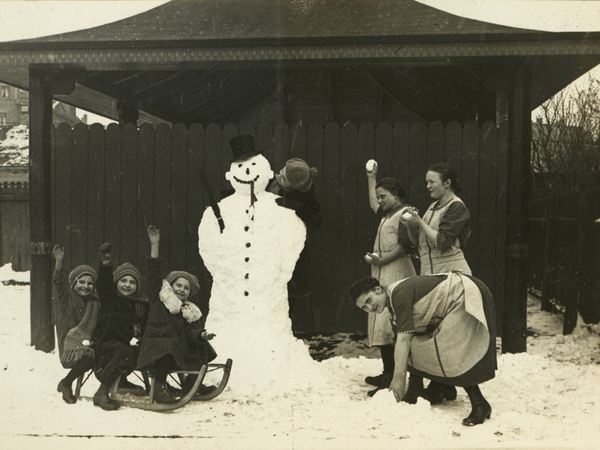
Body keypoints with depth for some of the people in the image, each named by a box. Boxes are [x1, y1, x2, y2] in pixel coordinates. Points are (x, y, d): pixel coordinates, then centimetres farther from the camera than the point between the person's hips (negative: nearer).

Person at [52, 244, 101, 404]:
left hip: (90, 344, 5)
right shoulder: (65, 298, 3)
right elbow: (58, 282, -15)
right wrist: (59, 262, -30)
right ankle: (66, 384, -6)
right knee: (88, 356, -33)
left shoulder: (95, 303, 18)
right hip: (72, 346, -4)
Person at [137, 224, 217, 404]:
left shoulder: (191, 312, 15)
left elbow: (191, 333, 2)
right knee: (168, 346, -35)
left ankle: (191, 383, 14)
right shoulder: (159, 297, 7)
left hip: (178, 352, 6)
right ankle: (159, 387, -29)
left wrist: (201, 335, -23)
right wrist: (154, 246, -6)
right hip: (156, 347, -5)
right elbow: (154, 273, 0)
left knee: (203, 348, -4)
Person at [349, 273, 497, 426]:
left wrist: (398, 379, -22)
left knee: (453, 351, -20)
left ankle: (480, 406, -13)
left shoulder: (399, 293, -22)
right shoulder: (395, 304, 8)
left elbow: (403, 339, -25)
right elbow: (402, 344, 13)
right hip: (452, 306, 10)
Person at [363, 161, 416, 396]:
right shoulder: (387, 214, 20)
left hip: (396, 275, -10)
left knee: (387, 326, -13)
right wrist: (371, 178, 40)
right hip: (383, 275, 10)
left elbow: (404, 246, -19)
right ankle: (388, 373, 16)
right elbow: (373, 204, 41)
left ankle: (391, 378, -10)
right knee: (382, 325, 9)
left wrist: (381, 260, -17)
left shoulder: (405, 214, -8)